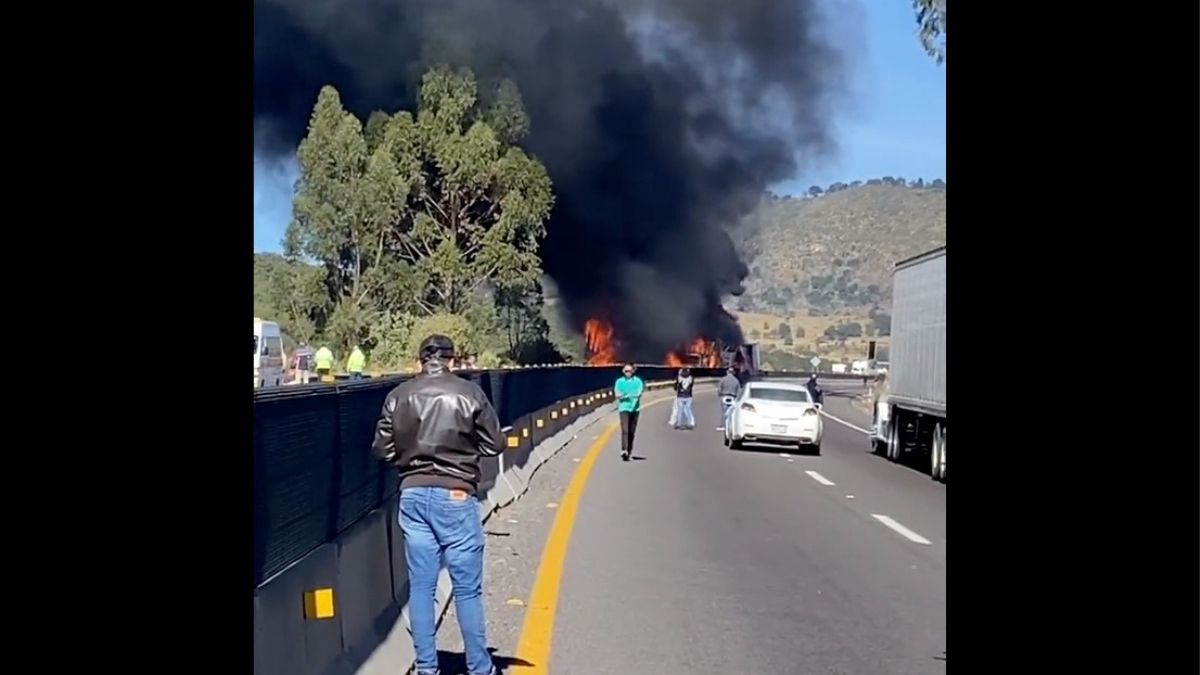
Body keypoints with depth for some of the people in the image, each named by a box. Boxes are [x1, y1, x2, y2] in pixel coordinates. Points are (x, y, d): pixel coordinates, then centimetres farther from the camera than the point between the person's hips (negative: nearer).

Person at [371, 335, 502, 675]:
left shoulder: (398, 396, 1)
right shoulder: (468, 392, -7)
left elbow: (383, 449, 3)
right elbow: (493, 444, -2)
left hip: (413, 495, 3)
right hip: (455, 495, -3)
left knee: (421, 586, 10)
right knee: (467, 588, 6)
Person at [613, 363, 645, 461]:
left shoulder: (637, 381, 6)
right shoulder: (619, 381, 6)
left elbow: (639, 393, -8)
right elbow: (617, 394, -3)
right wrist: (630, 395, -18)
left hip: (635, 408, 2)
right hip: (624, 408, -2)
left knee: (632, 431, 8)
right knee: (625, 430, -15)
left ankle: (629, 451, 21)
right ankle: (624, 450, -26)